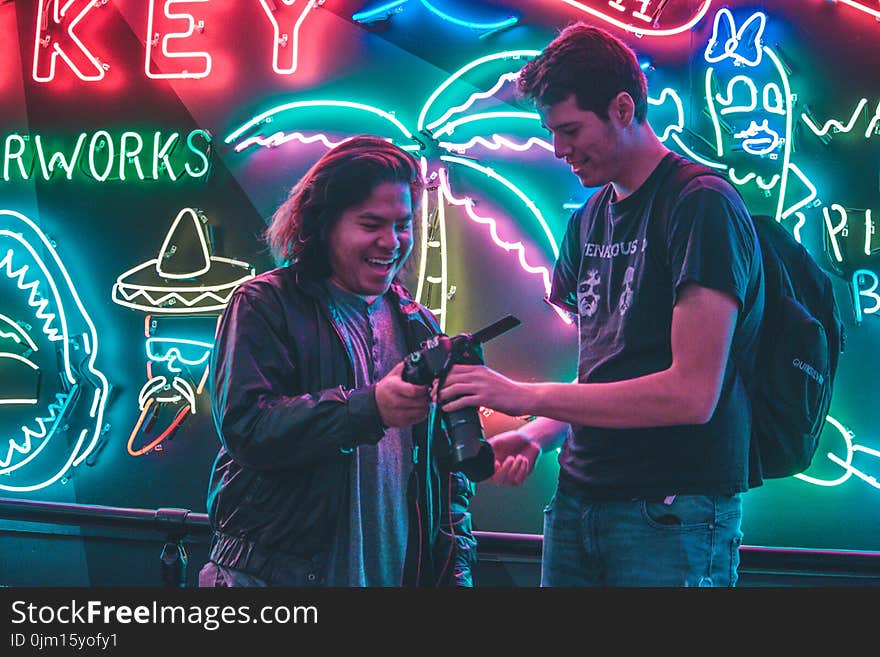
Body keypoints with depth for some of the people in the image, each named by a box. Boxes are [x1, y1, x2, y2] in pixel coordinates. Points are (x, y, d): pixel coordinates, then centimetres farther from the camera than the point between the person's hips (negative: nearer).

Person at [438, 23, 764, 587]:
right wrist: (538, 436, -3)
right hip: (579, 496, 7)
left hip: (674, 512, -7)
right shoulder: (590, 218, 13)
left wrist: (527, 396, -18)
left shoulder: (702, 206, -12)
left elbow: (692, 394, -20)